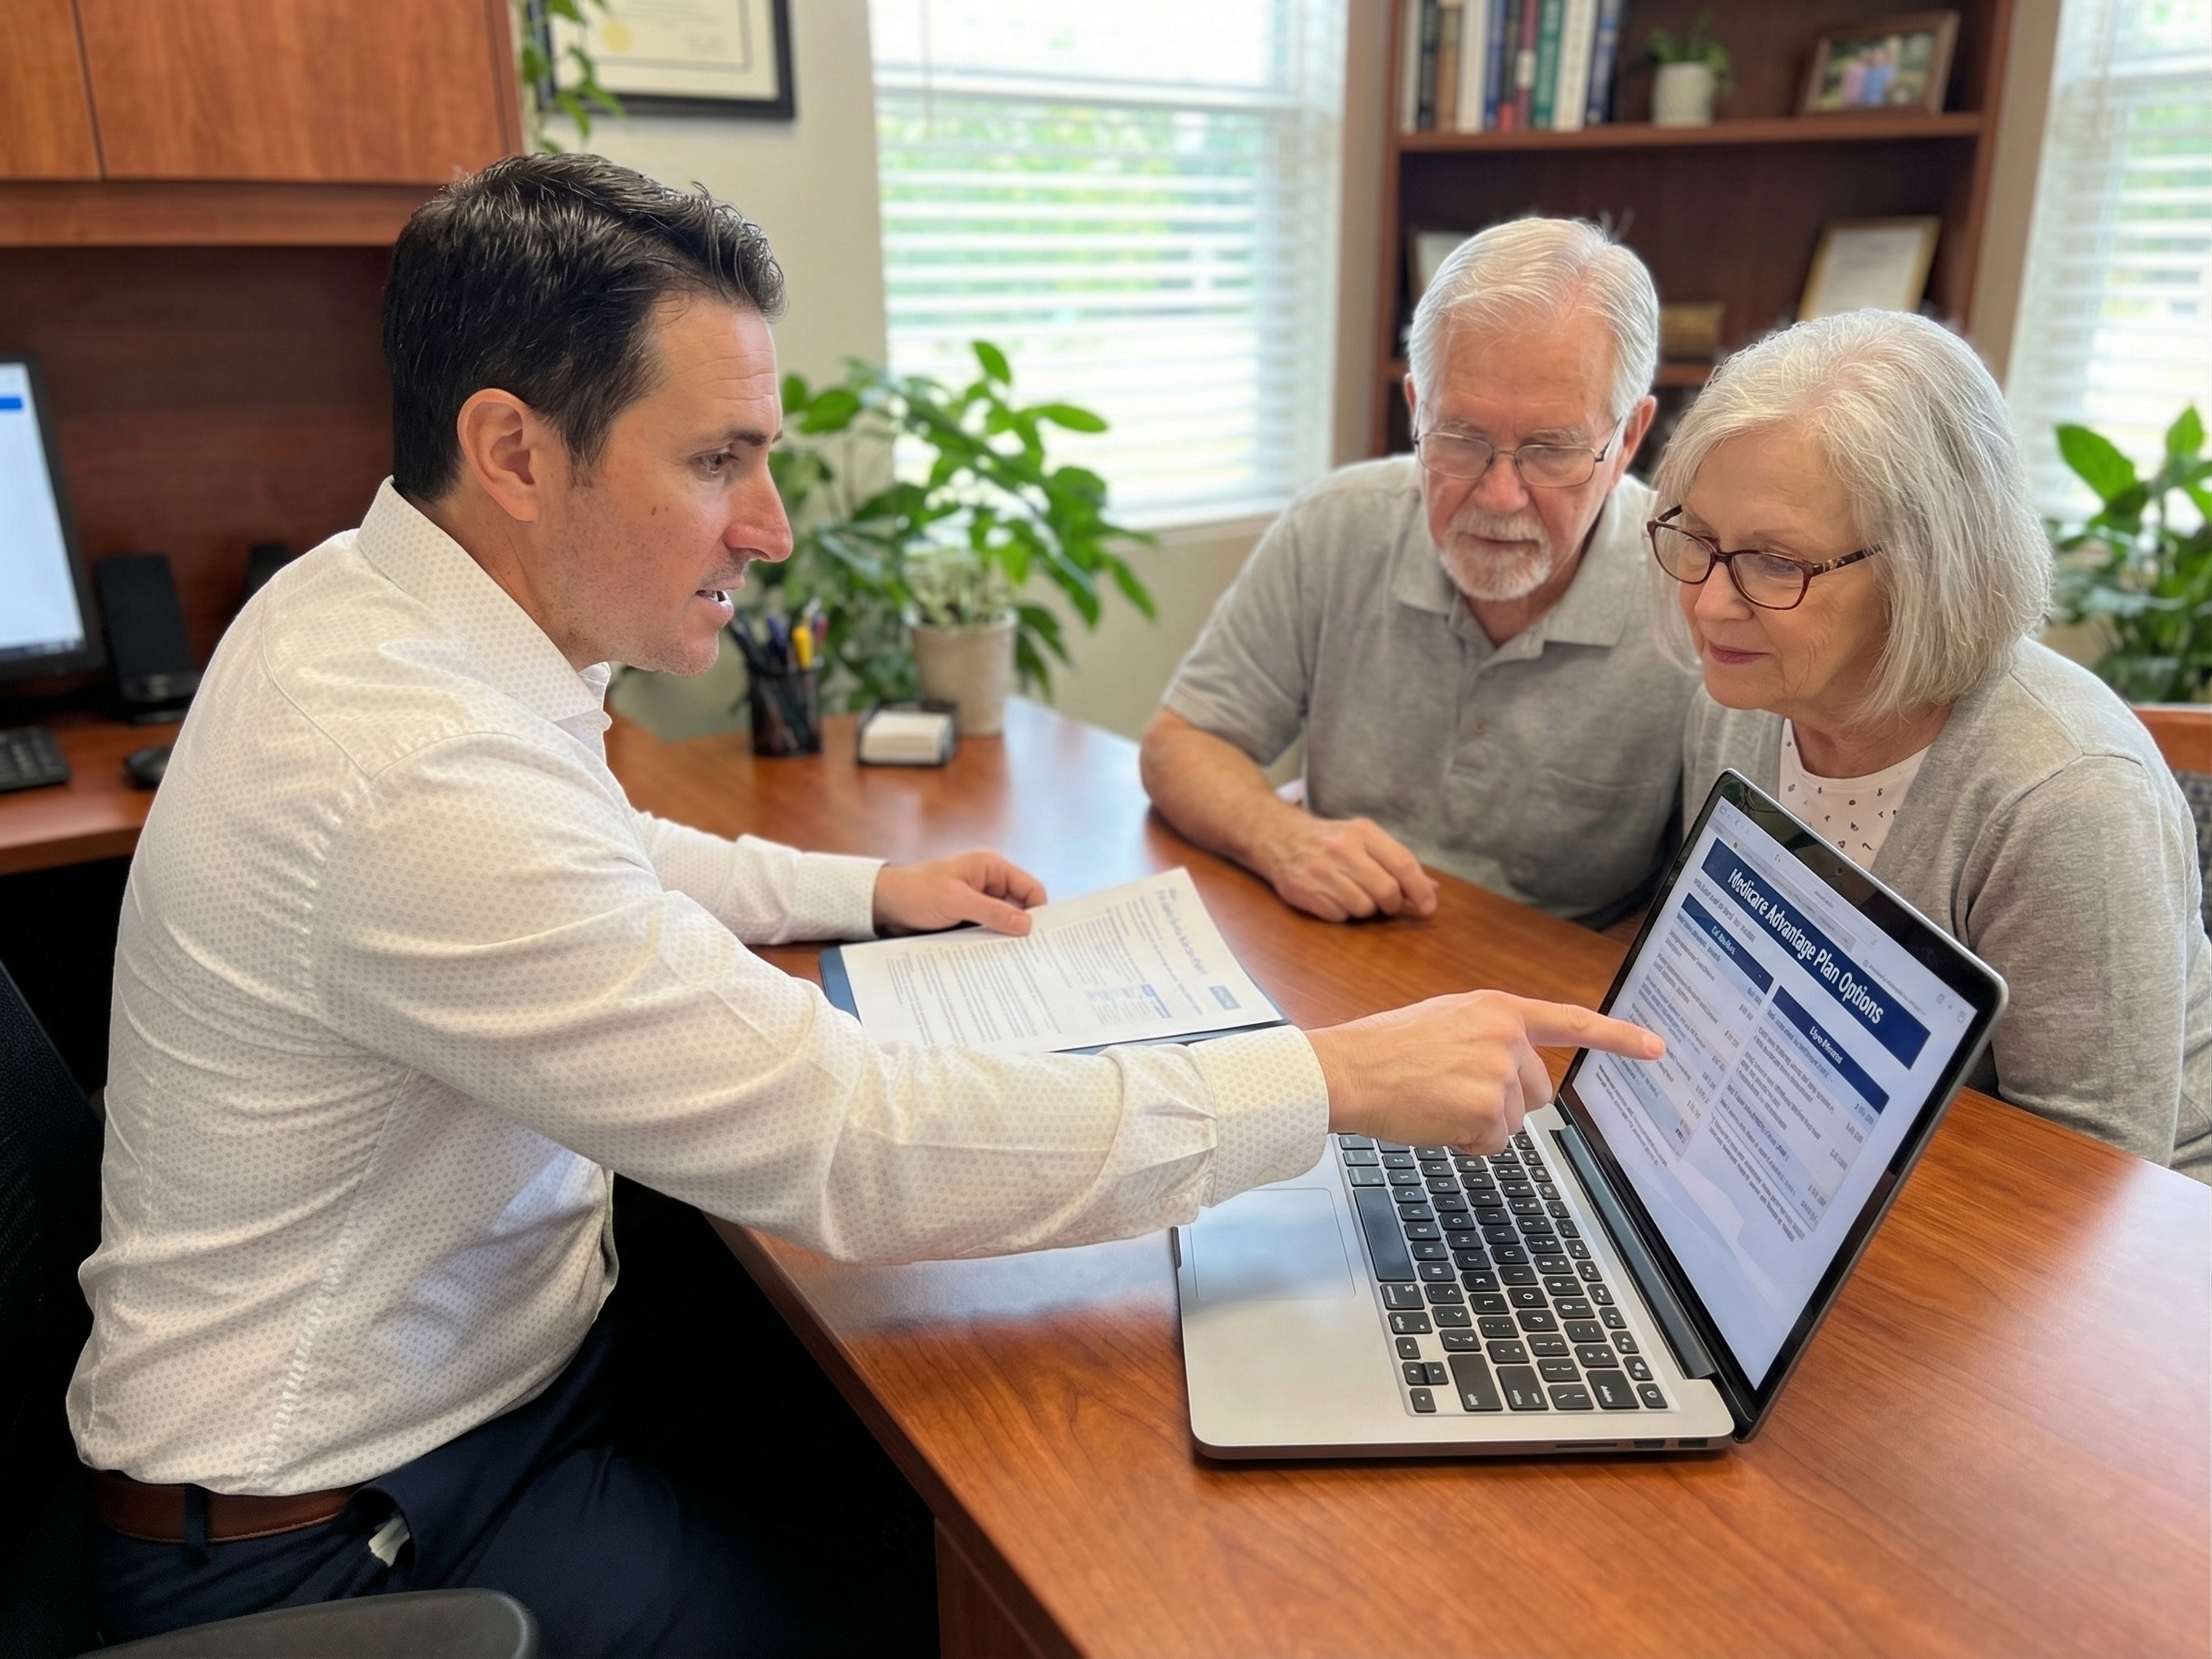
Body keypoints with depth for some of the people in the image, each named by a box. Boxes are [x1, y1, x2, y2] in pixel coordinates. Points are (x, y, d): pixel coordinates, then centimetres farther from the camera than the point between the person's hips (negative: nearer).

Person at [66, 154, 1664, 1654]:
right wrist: (1346, 1077, -29)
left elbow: (598, 863, 17)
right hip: (330, 1526, -8)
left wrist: (870, 890, 9)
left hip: (494, 1345, 8)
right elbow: (858, 1148, -35)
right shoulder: (411, 778, -34)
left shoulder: (377, 610, -2)